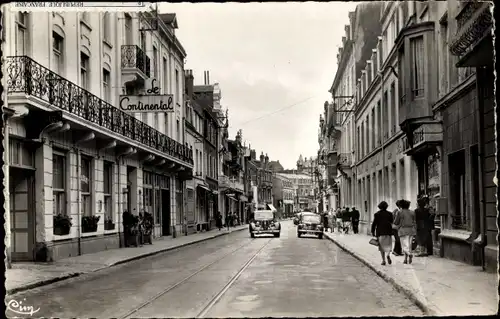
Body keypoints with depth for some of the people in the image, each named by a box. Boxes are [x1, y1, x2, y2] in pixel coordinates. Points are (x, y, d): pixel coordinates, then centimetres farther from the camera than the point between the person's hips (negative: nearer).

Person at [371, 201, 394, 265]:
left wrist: (373, 232, 2)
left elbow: (374, 223, -3)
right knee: (388, 245, 10)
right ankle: (388, 255, -19)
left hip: (380, 232, -1)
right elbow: (392, 222, 4)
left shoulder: (377, 214, -1)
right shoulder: (389, 213, 4)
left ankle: (383, 260, 0)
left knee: (382, 246, 6)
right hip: (388, 232, 1)